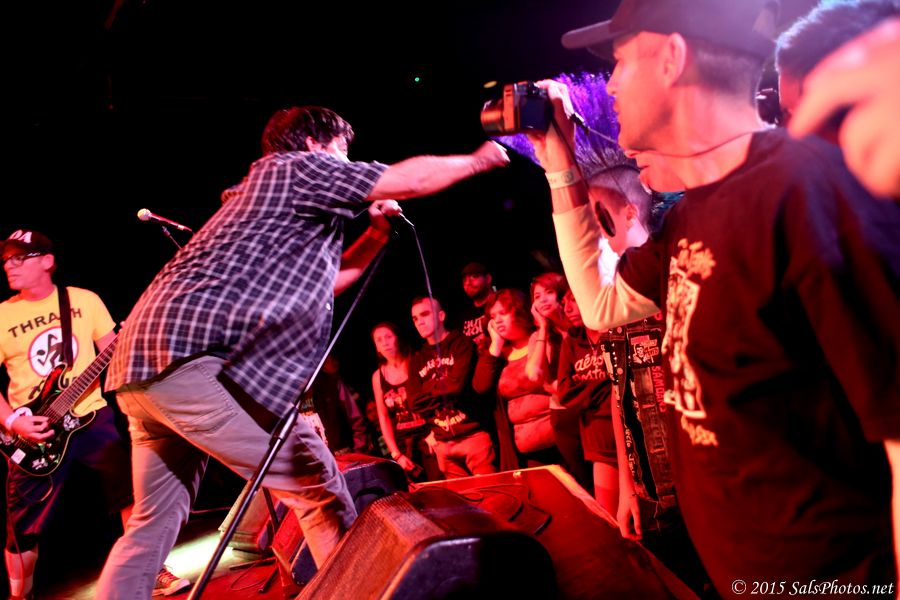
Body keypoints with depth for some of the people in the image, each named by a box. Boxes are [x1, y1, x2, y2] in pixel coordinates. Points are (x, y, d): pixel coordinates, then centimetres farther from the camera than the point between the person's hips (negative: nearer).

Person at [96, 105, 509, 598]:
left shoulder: (264, 190, 32)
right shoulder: (295, 165, 5)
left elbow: (316, 285, 38)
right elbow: (411, 180, 1)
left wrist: (375, 235, 31)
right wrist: (477, 160, 16)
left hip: (144, 354, 10)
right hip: (191, 352, -10)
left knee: (153, 524, 15)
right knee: (319, 489, -3)